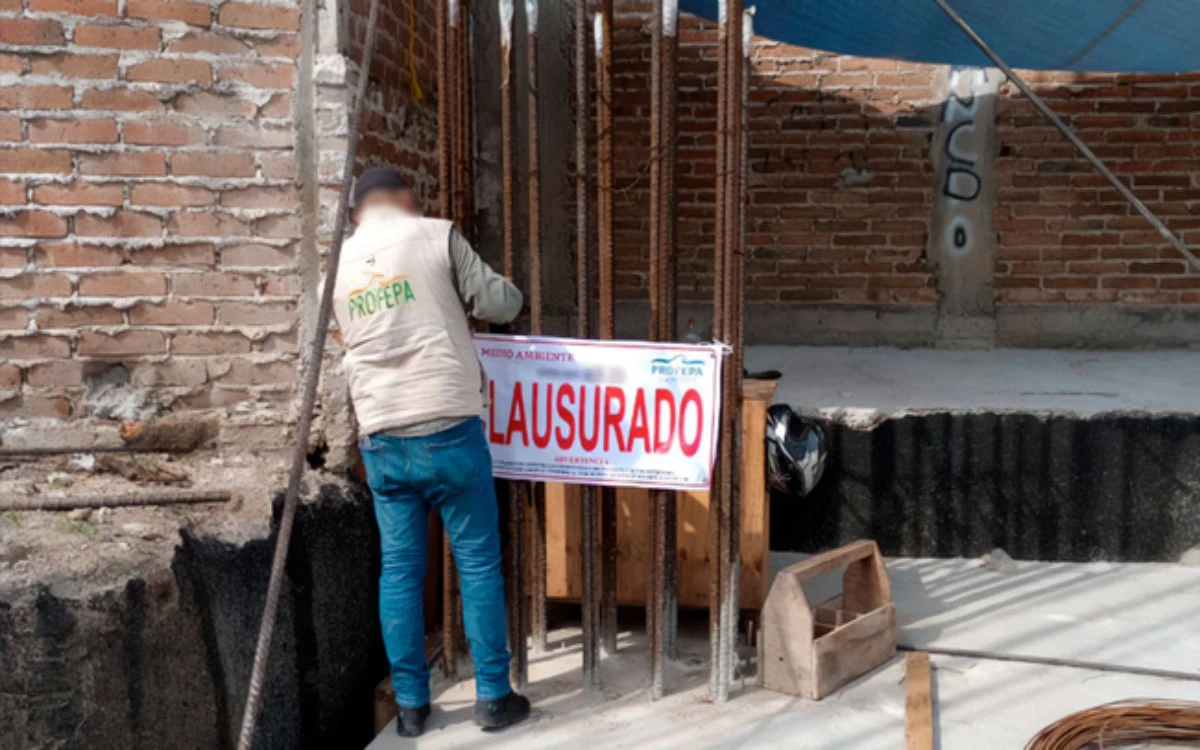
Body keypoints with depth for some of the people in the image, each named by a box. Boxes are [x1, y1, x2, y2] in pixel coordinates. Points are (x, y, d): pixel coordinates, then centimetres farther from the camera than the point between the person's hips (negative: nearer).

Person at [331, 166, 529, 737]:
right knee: (478, 562, 6)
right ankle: (493, 696, 13)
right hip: (448, 428, -4)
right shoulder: (436, 236, -3)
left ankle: (410, 703, 18)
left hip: (381, 438, 4)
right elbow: (497, 305, 1)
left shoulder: (339, 262, 12)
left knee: (399, 569, 11)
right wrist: (513, 293, 22)